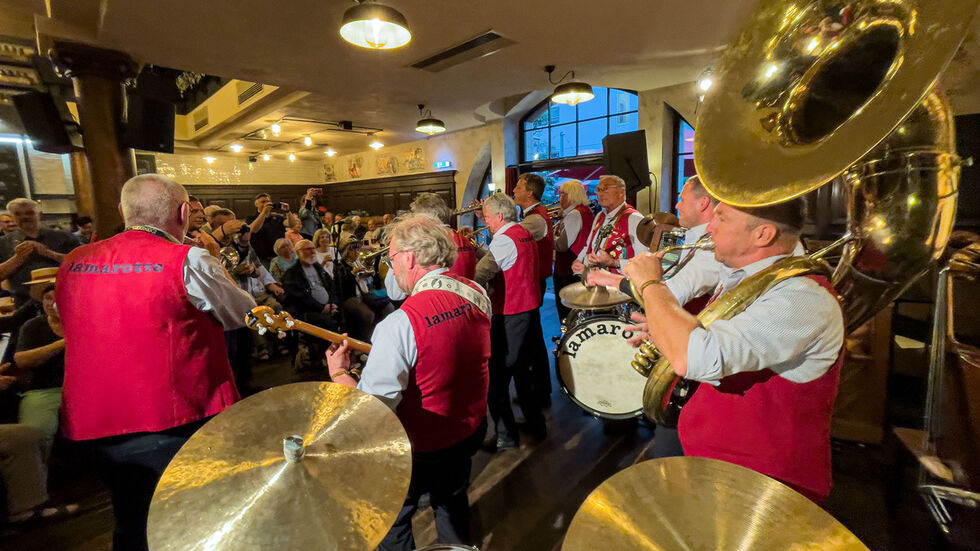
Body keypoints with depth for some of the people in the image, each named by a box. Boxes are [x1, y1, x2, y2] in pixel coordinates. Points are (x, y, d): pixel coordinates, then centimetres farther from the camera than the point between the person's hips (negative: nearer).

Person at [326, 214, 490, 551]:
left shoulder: (402, 322, -32)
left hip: (422, 447, -6)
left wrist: (338, 372, -12)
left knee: (391, 522, 23)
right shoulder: (477, 294, -9)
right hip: (470, 430, 7)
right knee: (452, 501, 33)